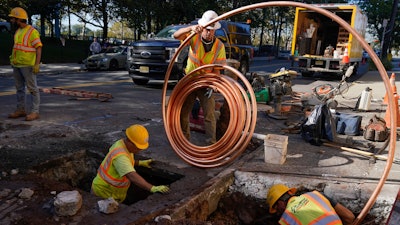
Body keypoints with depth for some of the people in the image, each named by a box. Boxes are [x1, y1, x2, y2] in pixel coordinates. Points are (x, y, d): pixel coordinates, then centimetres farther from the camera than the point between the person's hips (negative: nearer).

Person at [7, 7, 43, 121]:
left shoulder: (32, 31, -11)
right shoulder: (18, 31, 15)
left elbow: (38, 48, -14)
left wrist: (37, 64, -20)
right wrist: (13, 59, 18)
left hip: (28, 65, -9)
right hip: (16, 65, 9)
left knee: (32, 88, -4)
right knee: (19, 88, 12)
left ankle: (35, 112, 0)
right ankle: (20, 110, 21)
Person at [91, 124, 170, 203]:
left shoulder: (122, 143, -4)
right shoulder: (120, 155, -33)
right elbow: (133, 177, -46)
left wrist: (140, 163, 10)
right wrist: (153, 188, -52)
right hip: (103, 193, -9)